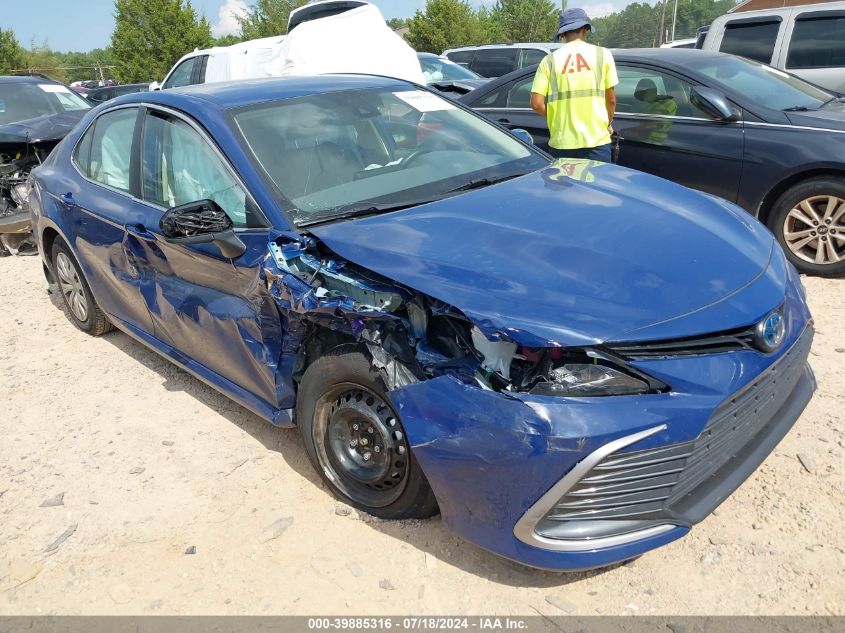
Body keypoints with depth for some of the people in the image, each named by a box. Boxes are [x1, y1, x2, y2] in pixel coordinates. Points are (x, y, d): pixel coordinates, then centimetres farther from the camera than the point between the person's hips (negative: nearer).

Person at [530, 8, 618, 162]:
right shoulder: (602, 54, 2)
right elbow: (611, 99, 5)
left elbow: (536, 104, -4)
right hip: (596, 140, -1)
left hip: (562, 143, 1)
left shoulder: (550, 60, 2)